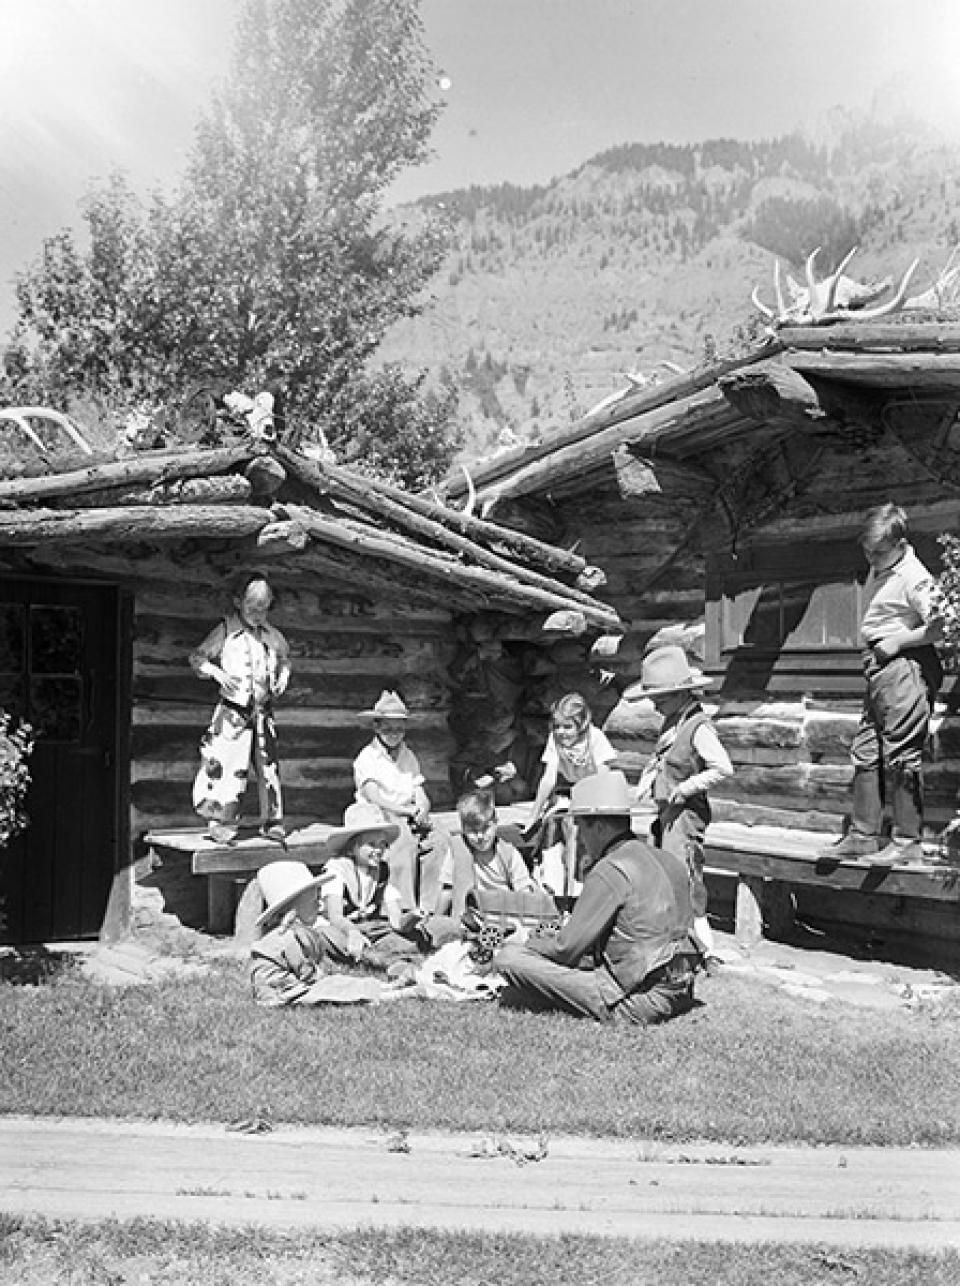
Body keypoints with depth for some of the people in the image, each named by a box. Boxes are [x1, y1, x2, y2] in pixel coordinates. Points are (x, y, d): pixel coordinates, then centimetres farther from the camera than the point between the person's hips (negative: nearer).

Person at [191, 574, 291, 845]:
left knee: (268, 767, 6)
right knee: (226, 767, -11)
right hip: (232, 711, -4)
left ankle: (272, 823, 17)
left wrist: (284, 674, 9)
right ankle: (221, 824, -3)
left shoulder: (270, 634, 9)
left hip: (263, 711, 4)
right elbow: (196, 658, -1)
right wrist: (217, 672, -17)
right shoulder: (226, 630, -4)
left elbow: (284, 656, 28)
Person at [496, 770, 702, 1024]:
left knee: (508, 958, -14)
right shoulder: (668, 860, 10)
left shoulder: (610, 871, -14)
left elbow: (567, 947, -14)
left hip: (637, 1001, -9)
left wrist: (532, 942, 8)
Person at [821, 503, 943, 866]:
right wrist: (872, 647, 10)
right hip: (878, 668, 10)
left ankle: (908, 842, 3)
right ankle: (862, 835, 18)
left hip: (903, 667, -10)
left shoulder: (914, 578, -14)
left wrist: (897, 641, -17)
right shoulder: (878, 572, 13)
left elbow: (939, 627, -23)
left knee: (901, 755, -5)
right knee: (865, 751, 11)